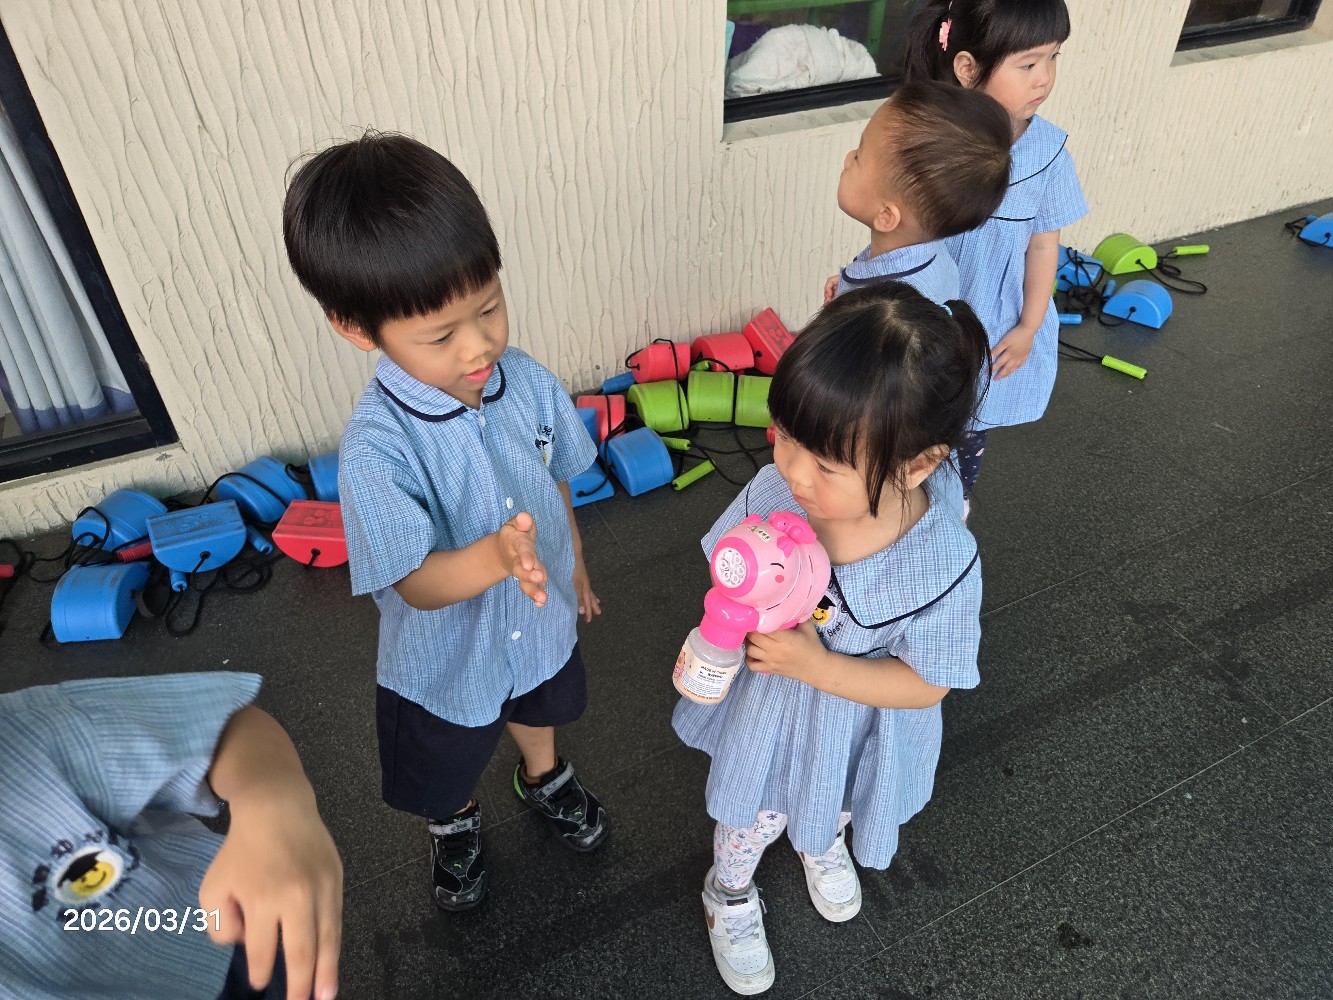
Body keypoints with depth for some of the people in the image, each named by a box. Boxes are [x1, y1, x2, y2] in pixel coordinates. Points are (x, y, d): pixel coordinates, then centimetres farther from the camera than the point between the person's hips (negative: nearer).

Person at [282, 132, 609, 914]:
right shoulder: (376, 449, -35)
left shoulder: (527, 382, -21)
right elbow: (416, 583, -31)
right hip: (446, 658, -3)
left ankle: (544, 777, 70)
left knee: (537, 711, 36)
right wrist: (497, 556, -52)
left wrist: (573, 568, 11)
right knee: (447, 768, 28)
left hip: (542, 623, 4)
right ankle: (457, 825, 64)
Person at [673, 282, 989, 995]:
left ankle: (823, 842, 72)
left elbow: (926, 684, -22)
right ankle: (728, 894, 61)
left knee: (835, 801, 34)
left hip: (859, 723, 0)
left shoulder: (942, 567, -36)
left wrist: (819, 666, -35)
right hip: (767, 705, 1)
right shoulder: (774, 490, -29)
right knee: (751, 812, 27)